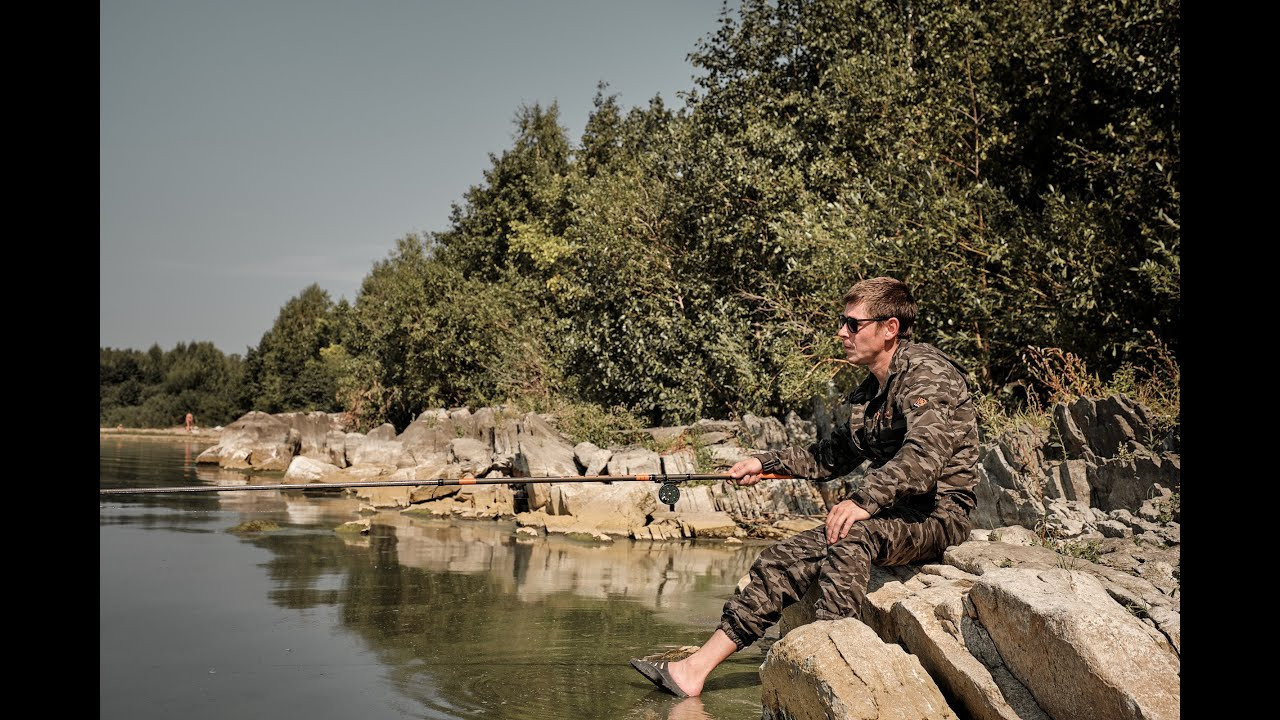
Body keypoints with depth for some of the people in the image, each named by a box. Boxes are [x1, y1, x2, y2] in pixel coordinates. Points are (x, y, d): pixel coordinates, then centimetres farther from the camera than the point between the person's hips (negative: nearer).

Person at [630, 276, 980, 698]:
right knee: (782, 560, -5)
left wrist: (866, 500, -39)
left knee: (852, 536, -37)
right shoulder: (872, 391, 17)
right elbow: (832, 457, 25)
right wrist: (766, 464, 18)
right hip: (893, 515, 8)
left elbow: (926, 454, -29)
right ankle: (696, 668, -8)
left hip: (939, 515, -8)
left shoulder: (926, 373, -12)